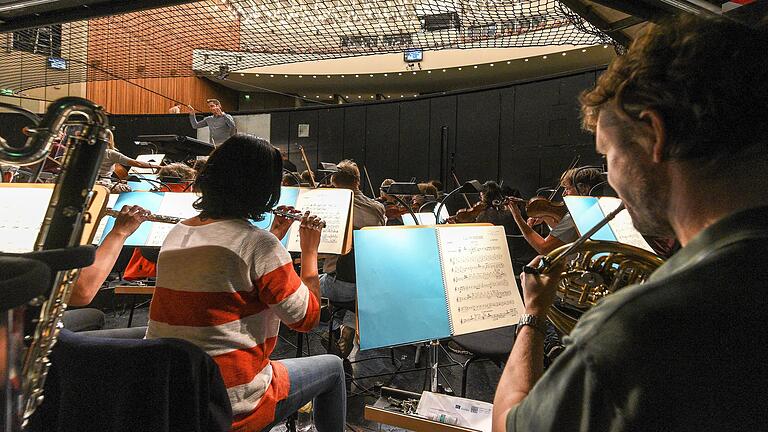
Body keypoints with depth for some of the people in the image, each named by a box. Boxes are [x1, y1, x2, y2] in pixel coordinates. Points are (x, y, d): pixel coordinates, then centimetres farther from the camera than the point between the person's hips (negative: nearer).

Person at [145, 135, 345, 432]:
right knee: (332, 367, 16)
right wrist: (309, 250, 1)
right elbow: (306, 318, -10)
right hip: (232, 405, -7)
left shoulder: (176, 234, 3)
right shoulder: (258, 243, -20)